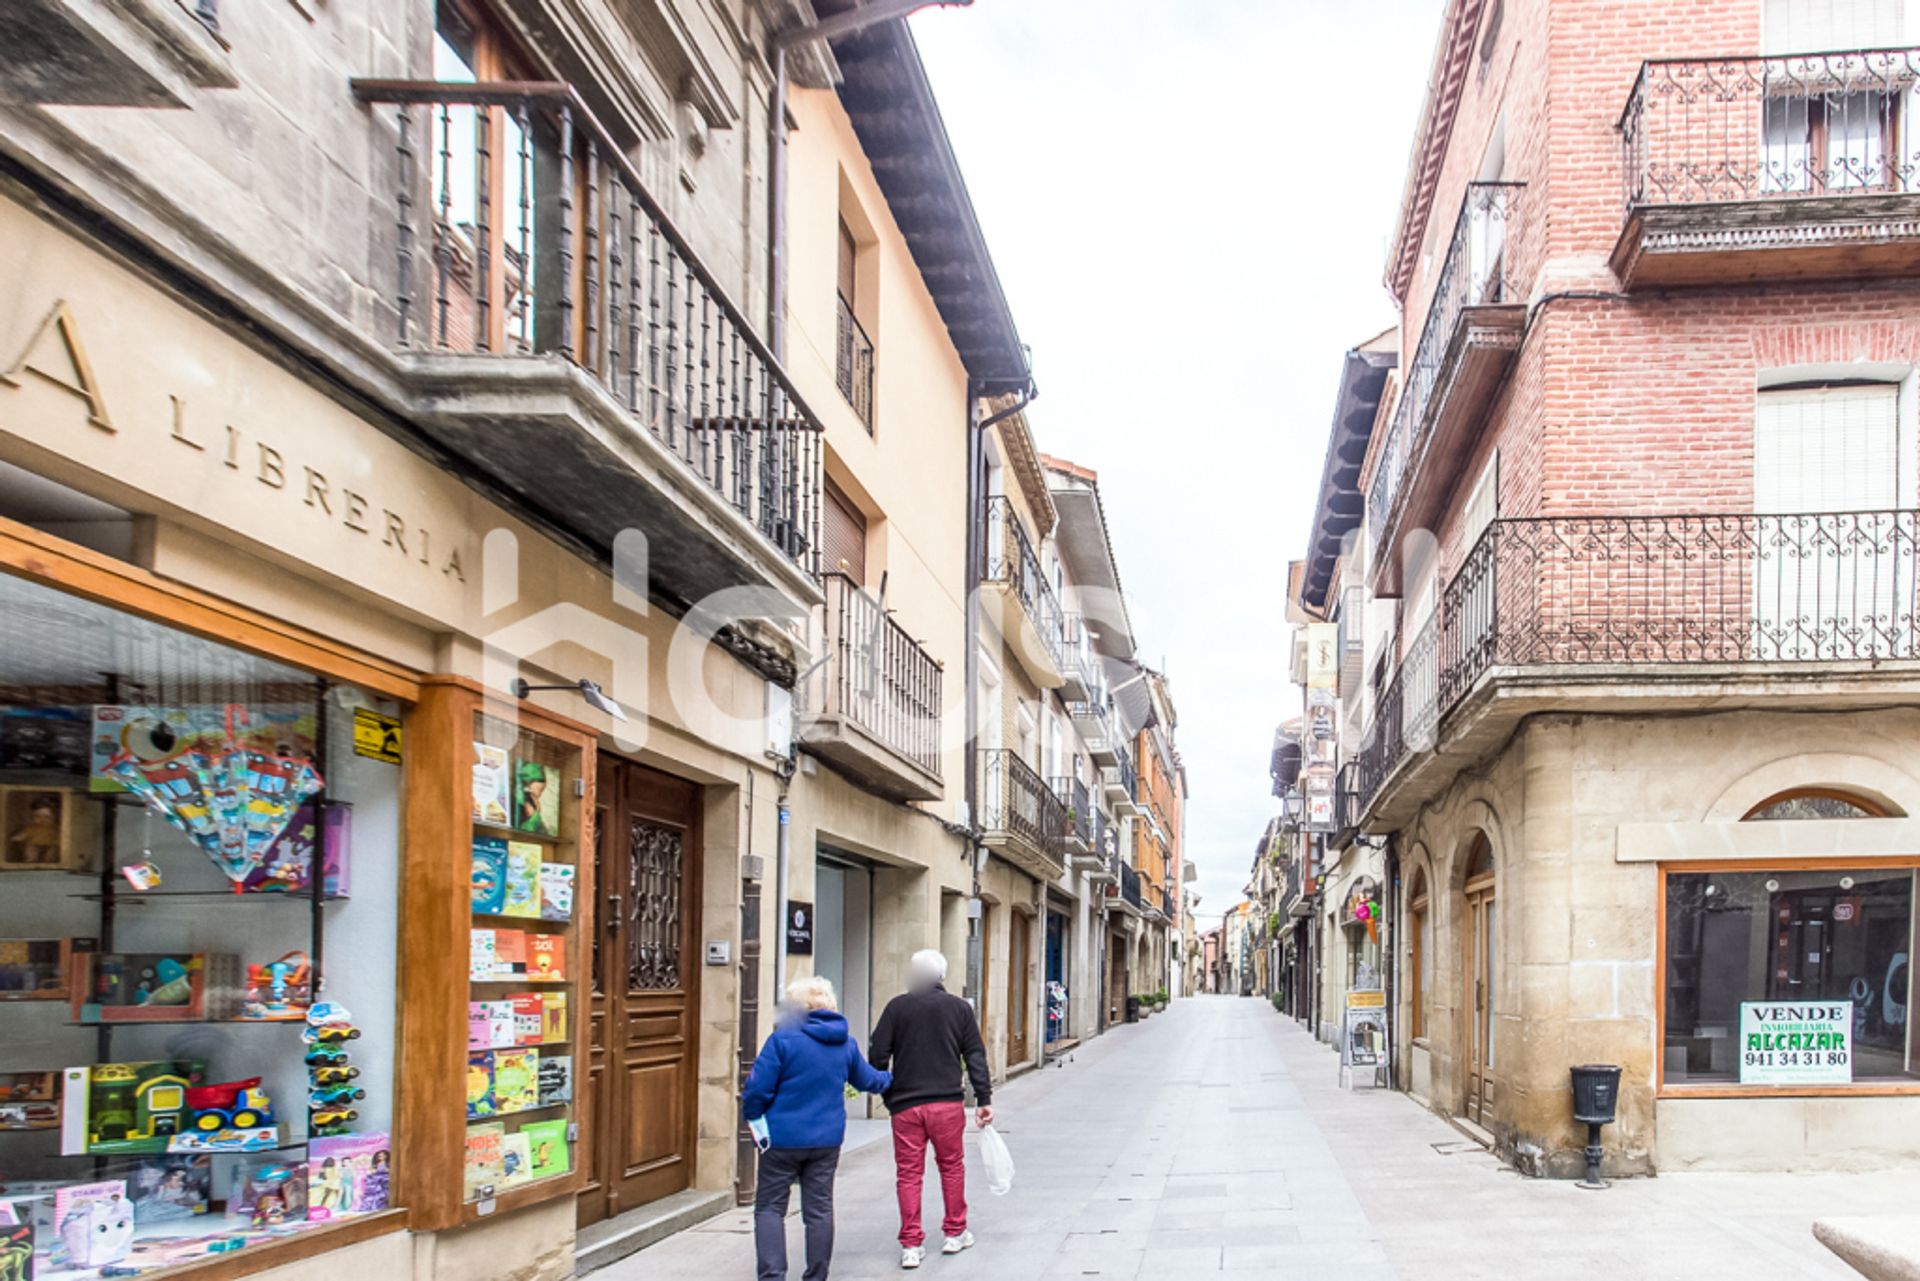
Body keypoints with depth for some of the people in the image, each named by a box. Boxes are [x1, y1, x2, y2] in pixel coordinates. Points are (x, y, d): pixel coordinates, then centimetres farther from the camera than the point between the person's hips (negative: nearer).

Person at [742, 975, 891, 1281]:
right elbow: (868, 1080, 21)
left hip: (783, 1138, -5)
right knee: (819, 1209, 11)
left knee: (769, 1207, 4)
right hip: (827, 1140, 5)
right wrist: (888, 1079, 43)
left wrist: (752, 1113, 5)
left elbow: (758, 1088, -15)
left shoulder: (782, 1038, -13)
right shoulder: (845, 1043, 6)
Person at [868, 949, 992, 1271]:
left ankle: (911, 1245, 3)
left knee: (909, 1173, 4)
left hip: (905, 1105, 0)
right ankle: (955, 1233, 23)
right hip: (947, 1103, 0)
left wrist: (888, 1096, 11)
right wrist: (984, 1099, 5)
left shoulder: (896, 1007, 2)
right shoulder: (959, 1008, 4)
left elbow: (878, 1055, 1)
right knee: (952, 1166, 15)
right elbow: (975, 1056, 3)